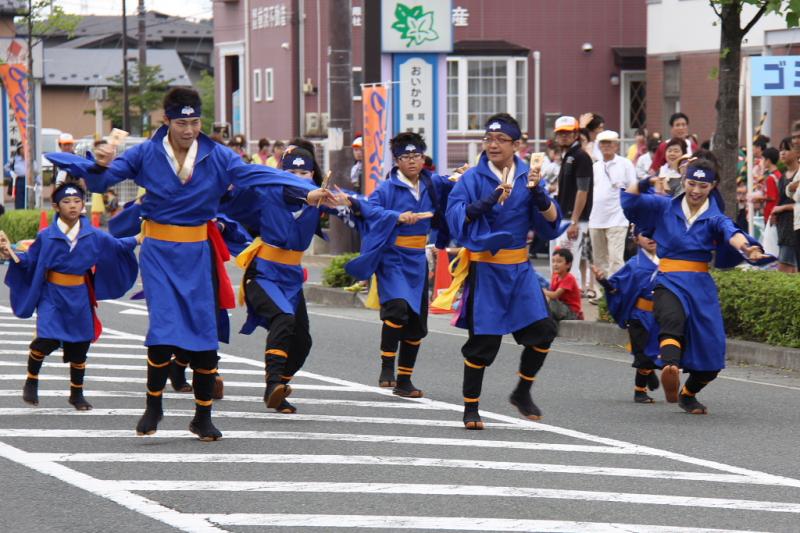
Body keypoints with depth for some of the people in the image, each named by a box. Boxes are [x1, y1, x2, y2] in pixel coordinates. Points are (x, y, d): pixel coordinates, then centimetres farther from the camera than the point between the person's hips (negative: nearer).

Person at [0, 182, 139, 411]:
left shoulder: (93, 236, 1)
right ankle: (31, 381, 6)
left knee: (80, 346, 8)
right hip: (52, 296, -3)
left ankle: (77, 394, 25)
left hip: (79, 298, 3)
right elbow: (29, 260, 1)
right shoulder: (46, 236, -5)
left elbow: (117, 246, 14)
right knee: (47, 340, -19)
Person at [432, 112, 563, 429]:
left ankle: (522, 393, 17)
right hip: (484, 269, -3)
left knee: (542, 329, -4)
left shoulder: (527, 176, 4)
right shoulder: (473, 178, -4)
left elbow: (551, 221, -1)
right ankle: (470, 410, 10)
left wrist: (537, 192, -19)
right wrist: (488, 200, -29)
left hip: (519, 268, 3)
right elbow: (456, 218, -16)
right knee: (483, 340, -3)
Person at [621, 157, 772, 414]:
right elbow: (630, 199, 1)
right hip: (669, 281, -2)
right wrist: (645, 183, -20)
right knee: (673, 319, -35)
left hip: (701, 286, 2)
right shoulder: (665, 208, 8)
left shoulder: (714, 218, 4)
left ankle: (688, 395, 28)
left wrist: (746, 248, -40)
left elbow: (731, 233, -17)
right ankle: (670, 369, -63)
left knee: (711, 355, -1)